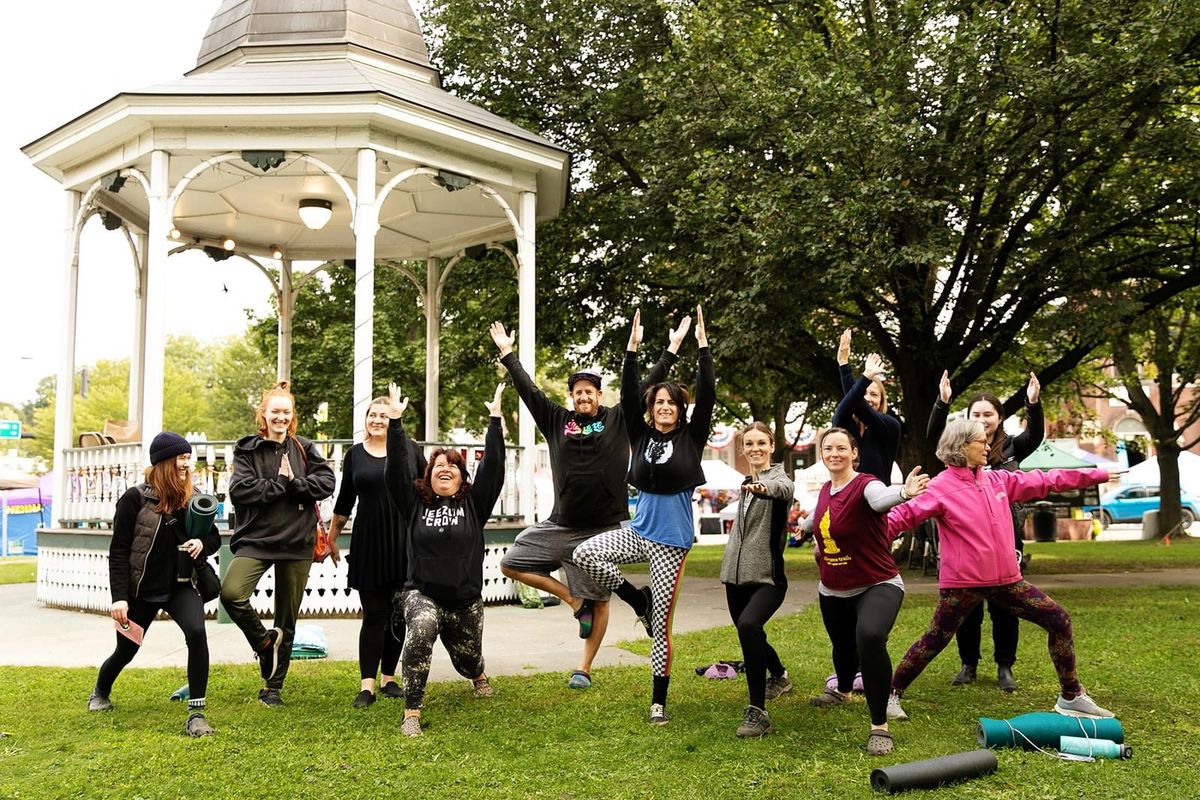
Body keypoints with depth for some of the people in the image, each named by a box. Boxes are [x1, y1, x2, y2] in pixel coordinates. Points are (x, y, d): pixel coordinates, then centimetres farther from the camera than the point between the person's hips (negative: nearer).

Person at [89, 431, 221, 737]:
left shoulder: (193, 499, -2)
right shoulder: (135, 499, -12)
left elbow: (214, 537, 10)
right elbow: (118, 551, -11)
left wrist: (202, 544, -14)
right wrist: (119, 597, -16)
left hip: (181, 587, 2)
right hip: (141, 590, -1)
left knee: (196, 632, -26)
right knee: (126, 651, 16)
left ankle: (196, 713, -18)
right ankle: (100, 693, 52)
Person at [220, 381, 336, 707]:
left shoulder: (304, 449, 8)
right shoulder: (248, 449, 2)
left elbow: (326, 482, -3)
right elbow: (238, 490, -11)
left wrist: (293, 484, -14)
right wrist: (281, 484, -11)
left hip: (297, 542, 2)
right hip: (255, 538, -2)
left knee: (287, 619, 7)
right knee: (231, 593, -27)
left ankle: (273, 687, 23)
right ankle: (264, 643, 1)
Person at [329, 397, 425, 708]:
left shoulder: (410, 451, 2)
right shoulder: (355, 454, 7)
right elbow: (344, 502, 13)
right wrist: (331, 539, 15)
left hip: (405, 540, 0)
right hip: (368, 541, 0)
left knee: (397, 615, 7)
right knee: (373, 615, -2)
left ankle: (388, 678, 20)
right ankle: (367, 685, 0)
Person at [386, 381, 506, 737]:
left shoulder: (474, 503, 2)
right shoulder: (415, 502, 3)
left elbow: (492, 466, -6)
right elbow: (398, 467, -6)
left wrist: (495, 419, -10)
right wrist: (395, 421, -11)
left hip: (466, 600, 2)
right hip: (421, 593, -2)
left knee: (467, 658, 16)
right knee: (421, 628, -35)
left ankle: (479, 676, 58)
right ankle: (412, 712, -27)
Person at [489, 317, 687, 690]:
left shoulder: (619, 420, 1)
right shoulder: (557, 420, 6)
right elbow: (528, 389, 10)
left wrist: (672, 350, -2)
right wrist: (507, 353, 11)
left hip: (602, 530, -3)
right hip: (559, 525, 3)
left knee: (599, 601, 3)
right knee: (511, 564, 0)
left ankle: (584, 669, 18)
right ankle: (573, 600, 10)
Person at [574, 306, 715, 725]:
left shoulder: (691, 437, -2)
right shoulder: (641, 435, 5)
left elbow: (707, 394, -10)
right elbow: (628, 396, -3)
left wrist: (702, 344, -14)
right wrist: (632, 347, -9)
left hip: (672, 541, -4)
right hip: (639, 530, 4)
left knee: (662, 625, -1)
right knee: (585, 553, -18)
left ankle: (658, 703, 13)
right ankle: (640, 601, 3)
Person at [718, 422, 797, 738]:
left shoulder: (778, 476, -10)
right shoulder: (746, 482, 12)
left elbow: (785, 489, -37)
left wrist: (764, 487, -56)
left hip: (767, 577, -8)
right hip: (736, 575, 8)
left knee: (748, 625, -31)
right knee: (748, 632, 21)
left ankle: (757, 712, -24)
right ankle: (779, 677, 52)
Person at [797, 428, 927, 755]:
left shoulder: (865, 485, -22)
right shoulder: (825, 490, 0)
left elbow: (881, 498, -48)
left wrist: (903, 492, -68)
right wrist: (807, 525, 38)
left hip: (877, 586, -7)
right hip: (832, 591, 7)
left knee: (869, 637, -34)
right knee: (843, 646, 27)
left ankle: (879, 726, -20)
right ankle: (842, 691, 63)